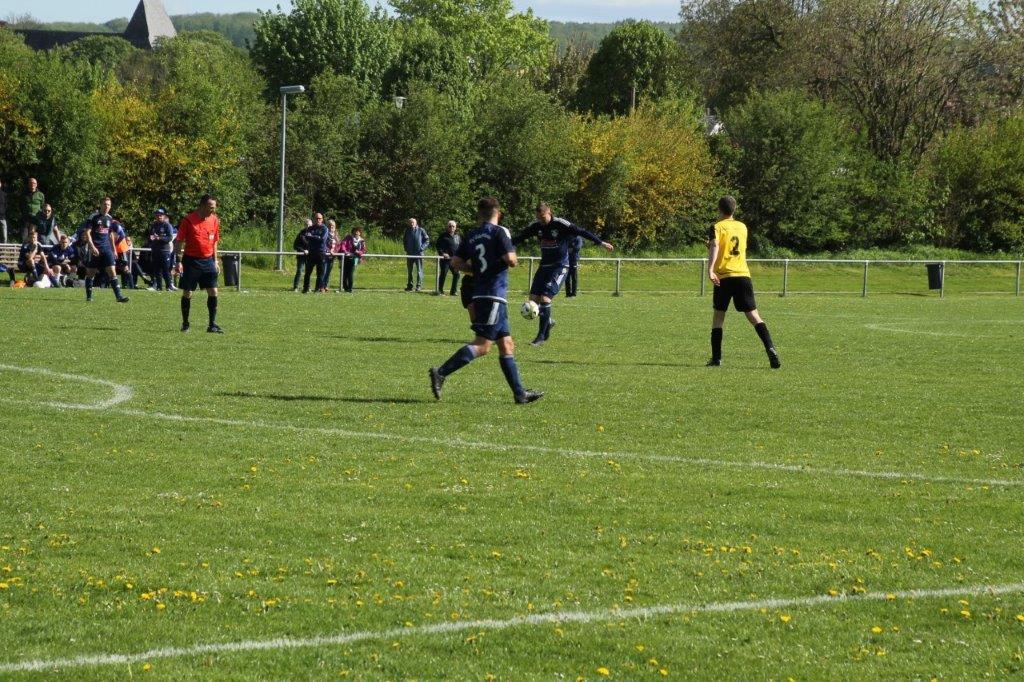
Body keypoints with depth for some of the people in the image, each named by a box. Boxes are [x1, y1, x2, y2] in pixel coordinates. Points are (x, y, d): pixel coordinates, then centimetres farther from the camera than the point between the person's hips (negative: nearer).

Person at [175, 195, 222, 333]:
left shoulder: (214, 220, 5)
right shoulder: (188, 220, -10)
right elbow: (179, 241, -6)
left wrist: (215, 260, 14)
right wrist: (178, 262, -11)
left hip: (208, 261, 4)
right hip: (191, 260, -4)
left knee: (213, 292, -3)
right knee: (187, 293, 2)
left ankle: (212, 325, 3)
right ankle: (185, 324, 14)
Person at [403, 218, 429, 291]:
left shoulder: (421, 230, -3)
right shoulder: (407, 231, 7)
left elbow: (427, 240, 0)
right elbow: (404, 240, 21)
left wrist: (422, 248, -11)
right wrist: (406, 248, 8)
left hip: (419, 254, -4)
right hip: (409, 254, 4)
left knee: (419, 270, -5)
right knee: (409, 270, 9)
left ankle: (419, 285, -2)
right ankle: (409, 285, 16)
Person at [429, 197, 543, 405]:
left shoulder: (471, 236, 11)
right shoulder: (499, 232, -8)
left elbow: (456, 262, 9)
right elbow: (510, 259, -17)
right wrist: (513, 259, 5)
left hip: (480, 295, 8)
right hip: (494, 295, -8)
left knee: (506, 345, 11)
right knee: (483, 345, -11)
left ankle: (520, 393, 12)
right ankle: (441, 373, -21)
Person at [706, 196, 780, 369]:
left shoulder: (717, 228, 1)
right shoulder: (742, 227, 16)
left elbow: (714, 247, -17)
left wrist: (710, 269, -29)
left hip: (724, 277, -3)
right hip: (743, 275, 3)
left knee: (718, 315, 10)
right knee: (753, 315, 0)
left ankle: (716, 358, 5)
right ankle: (770, 348, -19)